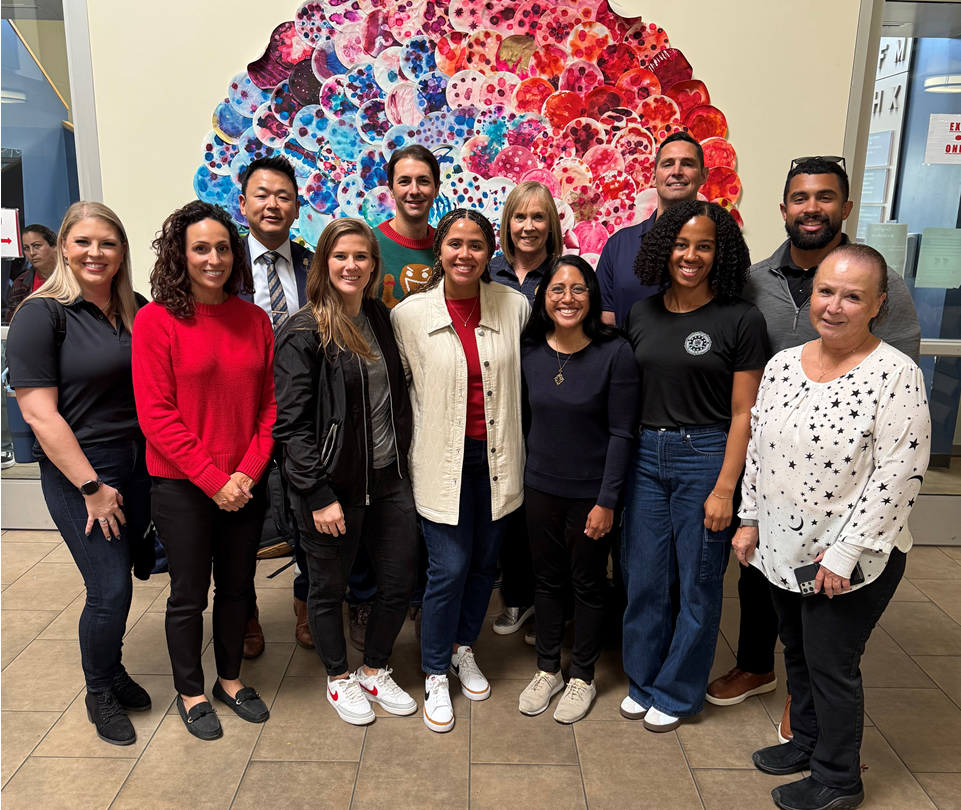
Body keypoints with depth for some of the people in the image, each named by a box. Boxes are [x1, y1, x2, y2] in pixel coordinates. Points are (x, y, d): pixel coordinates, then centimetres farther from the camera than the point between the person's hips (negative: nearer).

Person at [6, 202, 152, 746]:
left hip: (141, 462, 5)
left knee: (118, 577, 14)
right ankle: (100, 693, 23)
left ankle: (113, 670, 38)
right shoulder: (42, 314, -9)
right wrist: (91, 487, -14)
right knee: (111, 589, -2)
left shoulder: (138, 312, 7)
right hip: (80, 469, -5)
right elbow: (40, 413, -13)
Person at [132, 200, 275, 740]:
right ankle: (190, 692, 34)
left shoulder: (254, 319, 2)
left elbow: (269, 406, 3)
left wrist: (248, 473, -9)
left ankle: (230, 677, 39)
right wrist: (214, 480, -14)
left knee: (237, 587, 17)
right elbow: (157, 416, -12)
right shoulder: (157, 319, -10)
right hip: (182, 485, -3)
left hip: (246, 485, 4)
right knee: (189, 594, 12)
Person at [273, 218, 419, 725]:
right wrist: (320, 494, -17)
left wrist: (402, 462, 9)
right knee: (329, 587, 12)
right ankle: (339, 679, 37)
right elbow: (290, 423, -14)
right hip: (333, 486, -5)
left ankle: (374, 671, 36)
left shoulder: (381, 319, 7)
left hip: (388, 479, 6)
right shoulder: (304, 334, -12)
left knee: (400, 580, 12)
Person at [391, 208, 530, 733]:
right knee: (449, 567, -2)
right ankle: (436, 674, 22)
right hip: (443, 458, -3)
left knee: (485, 561, 15)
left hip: (497, 454, 3)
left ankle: (463, 648, 40)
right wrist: (420, 438, 2)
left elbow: (526, 376, 10)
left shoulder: (514, 306, -1)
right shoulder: (410, 314, -6)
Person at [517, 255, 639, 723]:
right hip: (540, 486, 4)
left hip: (590, 491, -3)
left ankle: (582, 676, 34)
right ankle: (548, 669, 37)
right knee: (548, 579, 17)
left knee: (588, 584, 13)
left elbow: (621, 433, -13)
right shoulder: (529, 350, -4)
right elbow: (525, 419, 7)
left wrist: (606, 500, -13)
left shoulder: (615, 353, -15)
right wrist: (518, 478, 8)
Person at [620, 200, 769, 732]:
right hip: (646, 454, 4)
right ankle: (643, 680, 34)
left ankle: (677, 692, 30)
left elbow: (743, 413, -7)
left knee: (698, 583, 9)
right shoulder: (641, 315, 6)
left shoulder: (741, 320, -7)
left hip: (706, 457, -4)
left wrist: (724, 488, -11)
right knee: (643, 577, 12)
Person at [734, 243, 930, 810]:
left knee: (832, 665, 8)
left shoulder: (896, 375, -17)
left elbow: (898, 475, -19)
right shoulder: (782, 364, 2)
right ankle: (807, 742, 44)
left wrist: (844, 552, -19)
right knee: (797, 651, 21)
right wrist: (751, 520, 10)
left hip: (852, 560, -6)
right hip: (783, 547, 6)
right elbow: (758, 448, 9)